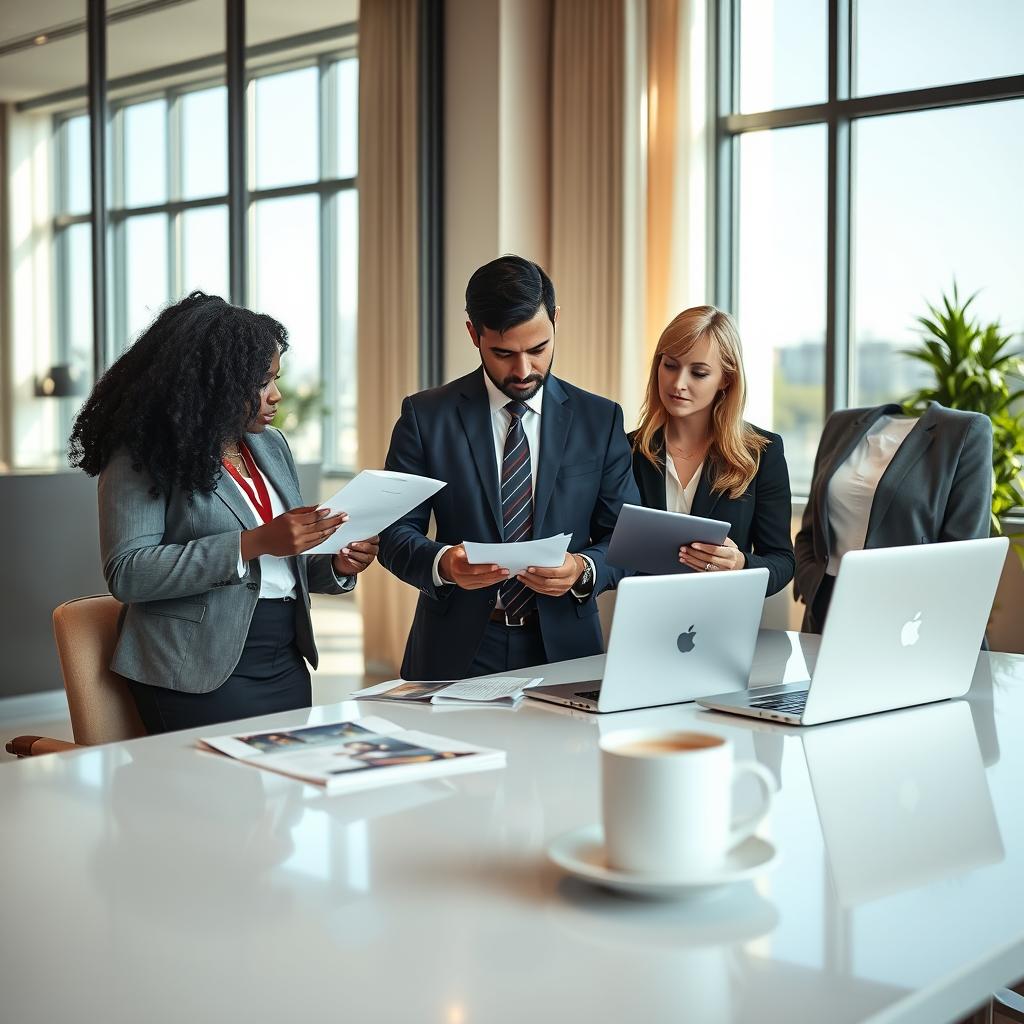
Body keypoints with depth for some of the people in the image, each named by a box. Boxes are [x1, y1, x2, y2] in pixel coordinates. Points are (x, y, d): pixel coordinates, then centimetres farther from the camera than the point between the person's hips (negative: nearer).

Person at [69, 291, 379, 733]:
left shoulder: (271, 444, 13)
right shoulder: (142, 457, -9)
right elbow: (126, 574, -19)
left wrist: (336, 566, -2)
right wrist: (253, 544, -24)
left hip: (287, 664, 7)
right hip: (203, 675, -6)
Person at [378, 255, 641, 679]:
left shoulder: (600, 420, 6)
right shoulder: (425, 416, 3)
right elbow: (396, 533, 2)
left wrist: (583, 569, -14)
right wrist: (443, 563, -18)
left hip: (563, 648, 1)